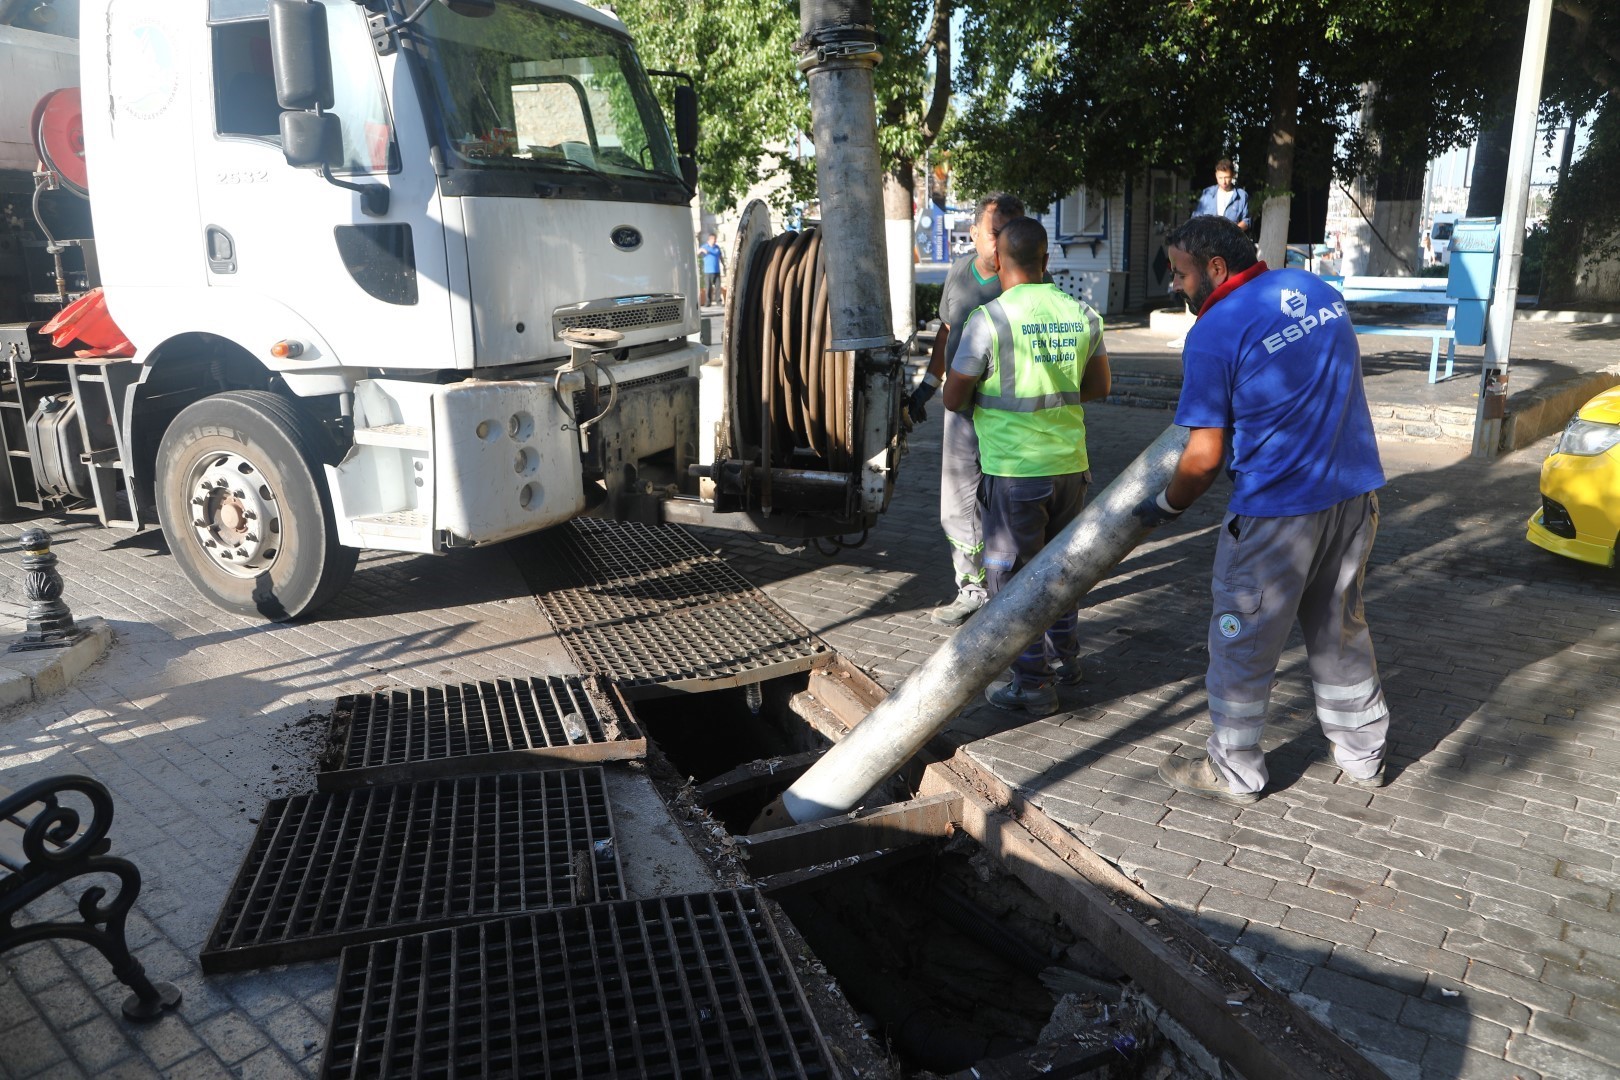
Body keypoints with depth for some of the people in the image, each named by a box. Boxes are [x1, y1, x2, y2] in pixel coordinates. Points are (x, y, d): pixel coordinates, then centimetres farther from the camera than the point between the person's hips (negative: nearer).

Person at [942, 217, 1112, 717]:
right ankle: (1064, 657, 35)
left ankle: (1033, 684, 12)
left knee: (1012, 574, 6)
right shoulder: (1081, 314, 2)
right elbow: (1098, 386, 13)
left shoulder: (989, 319, -14)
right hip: (1070, 462, 6)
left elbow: (954, 399, -7)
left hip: (1014, 468, -6)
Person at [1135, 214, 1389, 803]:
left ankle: (1234, 771, 21)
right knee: (1340, 630, 22)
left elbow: (1205, 457, -15)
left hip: (1276, 511, -8)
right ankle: (1363, 755, 35)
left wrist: (1165, 506, 0)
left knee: (1243, 642, 8)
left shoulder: (1213, 333, -15)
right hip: (1357, 492, 8)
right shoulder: (1317, 288, 8)